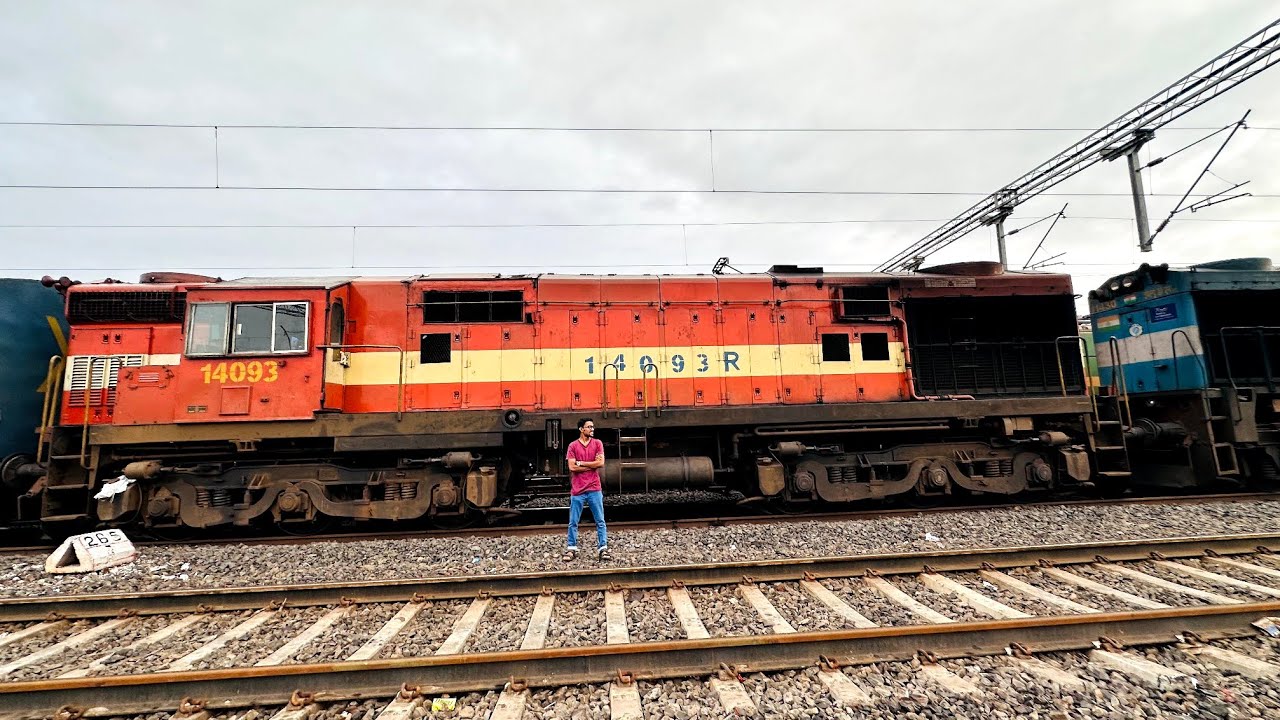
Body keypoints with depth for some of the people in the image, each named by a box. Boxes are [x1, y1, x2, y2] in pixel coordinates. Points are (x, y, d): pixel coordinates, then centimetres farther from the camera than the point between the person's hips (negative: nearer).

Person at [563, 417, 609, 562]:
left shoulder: (598, 443, 4)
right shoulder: (573, 446, 1)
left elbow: (601, 463, -7)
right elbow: (572, 467, -9)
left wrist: (581, 463, -6)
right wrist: (592, 465, -8)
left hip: (594, 489, 1)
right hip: (577, 490, 0)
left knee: (600, 521, 4)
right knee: (573, 522, 7)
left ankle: (602, 548, 11)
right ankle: (572, 549, 19)